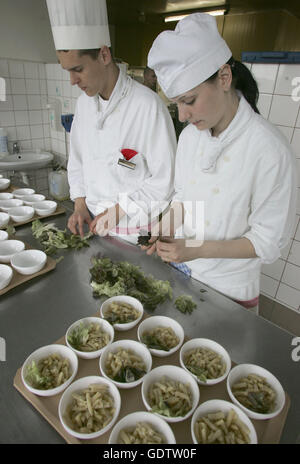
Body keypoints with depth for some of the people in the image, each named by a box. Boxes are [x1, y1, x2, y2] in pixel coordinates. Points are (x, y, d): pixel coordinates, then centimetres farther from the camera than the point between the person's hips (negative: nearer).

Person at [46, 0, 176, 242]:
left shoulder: (148, 105, -19)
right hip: (94, 223, 6)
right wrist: (80, 205, 1)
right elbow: (77, 160, 13)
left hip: (135, 230, -6)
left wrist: (118, 211, -16)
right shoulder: (84, 102, 4)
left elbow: (166, 179, -18)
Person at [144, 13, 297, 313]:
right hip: (180, 270, 5)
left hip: (229, 289, -5)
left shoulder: (269, 150, -24)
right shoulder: (189, 135, -5)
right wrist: (166, 230, -13)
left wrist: (197, 249, -28)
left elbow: (269, 241, -18)